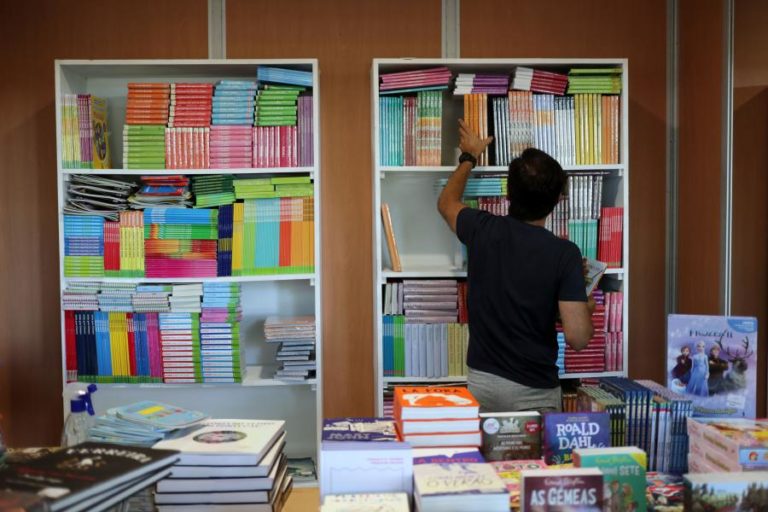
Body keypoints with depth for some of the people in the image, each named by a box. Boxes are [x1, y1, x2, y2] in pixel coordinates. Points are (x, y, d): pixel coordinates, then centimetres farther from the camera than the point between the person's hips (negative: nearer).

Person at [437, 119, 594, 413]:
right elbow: (577, 337, -18)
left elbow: (446, 202, 16)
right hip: (535, 390, -3)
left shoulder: (482, 231, -7)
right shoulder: (564, 254, -16)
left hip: (482, 381, 3)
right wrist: (587, 308, 4)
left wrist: (469, 157, 29)